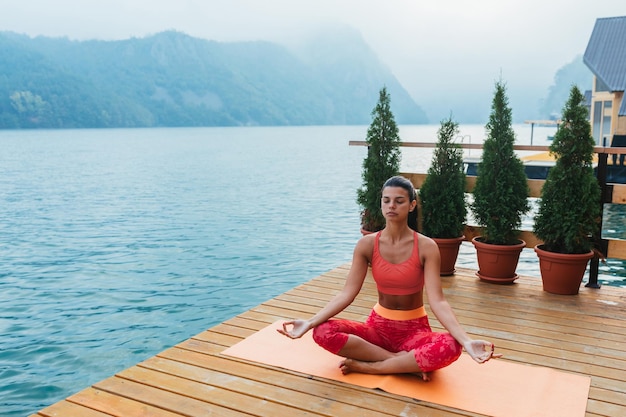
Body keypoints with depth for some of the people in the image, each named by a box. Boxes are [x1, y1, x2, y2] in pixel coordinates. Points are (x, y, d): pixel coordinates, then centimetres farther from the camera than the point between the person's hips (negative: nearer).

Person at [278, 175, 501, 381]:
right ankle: (410, 363, -19)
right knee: (323, 331, -24)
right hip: (378, 326, 2)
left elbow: (437, 301, -20)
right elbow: (347, 293, -11)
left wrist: (467, 341, -35)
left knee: (449, 348, -35)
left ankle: (366, 366, -19)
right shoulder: (367, 244, -7)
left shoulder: (426, 247, -13)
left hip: (414, 329, -2)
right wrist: (309, 322, -24)